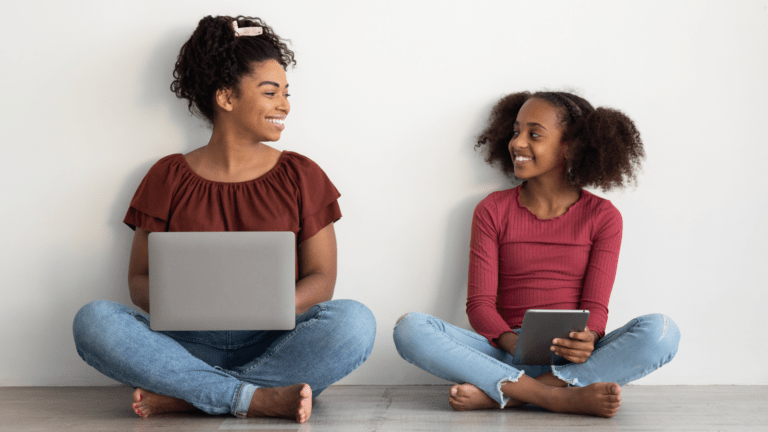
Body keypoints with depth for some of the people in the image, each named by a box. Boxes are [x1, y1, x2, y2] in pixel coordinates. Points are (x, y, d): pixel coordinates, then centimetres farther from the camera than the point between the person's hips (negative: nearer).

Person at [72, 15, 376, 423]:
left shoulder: (301, 175, 10)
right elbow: (140, 279, 7)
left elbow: (321, 278, 4)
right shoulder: (168, 178, 10)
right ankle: (258, 398, -30)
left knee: (353, 321, -30)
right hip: (188, 343, 0)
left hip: (275, 343, 0)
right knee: (93, 320, -26)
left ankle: (181, 395, -26)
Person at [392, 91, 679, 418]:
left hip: (572, 359, 0)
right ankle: (561, 397, -32)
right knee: (410, 329, -25)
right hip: (507, 352, 0)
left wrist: (587, 339, -25)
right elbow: (479, 303, 1)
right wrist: (513, 342, -20)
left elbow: (595, 305, 0)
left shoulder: (602, 217, 7)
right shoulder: (492, 211, 8)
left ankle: (496, 394, -30)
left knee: (661, 332, -29)